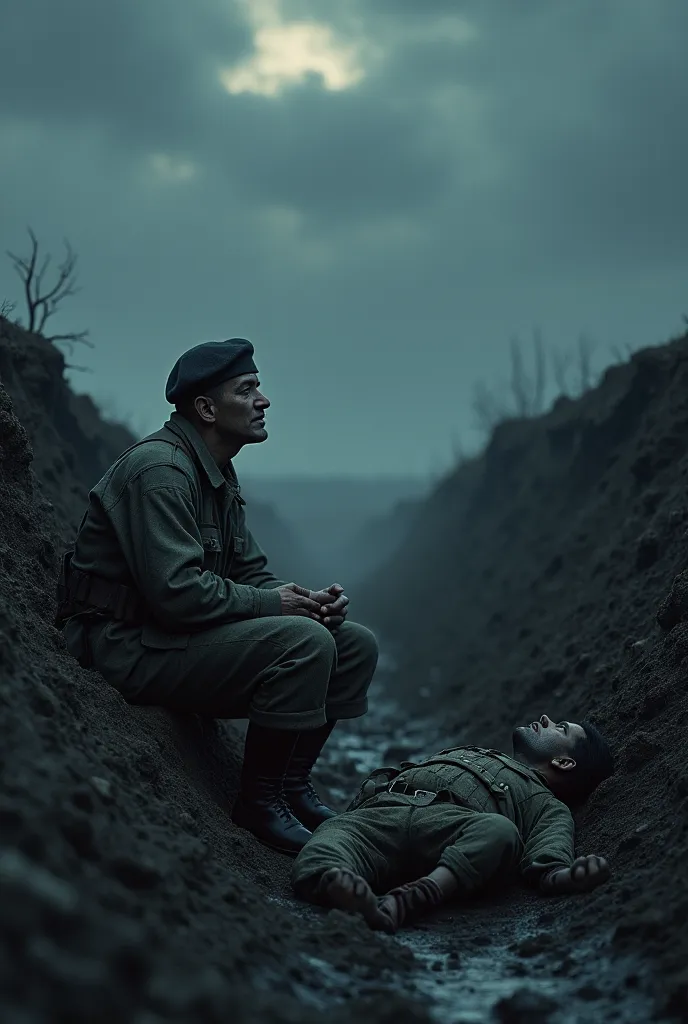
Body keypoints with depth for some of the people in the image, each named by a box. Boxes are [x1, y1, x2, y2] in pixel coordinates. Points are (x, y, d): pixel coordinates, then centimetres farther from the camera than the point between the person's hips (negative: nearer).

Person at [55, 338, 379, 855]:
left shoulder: (218, 477, 14)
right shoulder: (160, 468, -18)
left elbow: (251, 572, 15)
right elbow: (176, 592, -27)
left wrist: (309, 600, -5)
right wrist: (270, 604, -16)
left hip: (192, 634, 10)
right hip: (132, 644, -10)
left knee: (355, 646, 4)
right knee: (304, 642, -29)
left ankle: (292, 783, 13)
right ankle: (259, 802, -13)